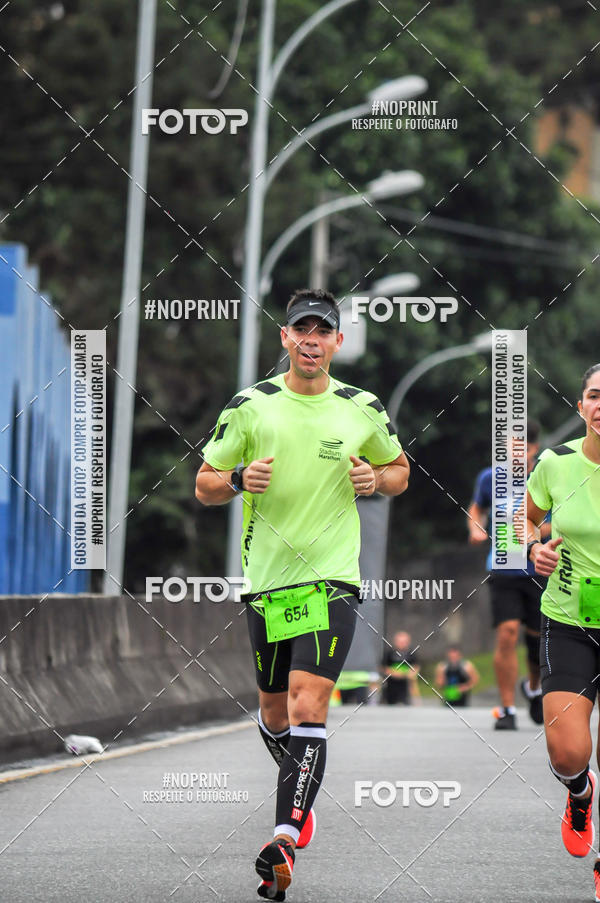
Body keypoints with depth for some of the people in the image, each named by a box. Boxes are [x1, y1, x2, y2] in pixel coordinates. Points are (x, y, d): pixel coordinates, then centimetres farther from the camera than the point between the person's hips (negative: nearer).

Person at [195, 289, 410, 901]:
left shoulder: (363, 410, 3)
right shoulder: (249, 407, 1)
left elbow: (398, 470, 19)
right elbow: (205, 486, 6)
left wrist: (377, 479, -4)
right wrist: (240, 478, -16)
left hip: (332, 577, -2)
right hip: (266, 576, 2)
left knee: (308, 708, -17)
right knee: (273, 712, 13)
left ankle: (284, 841, -23)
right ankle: (301, 791, 44)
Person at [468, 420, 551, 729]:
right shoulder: (490, 478, 1)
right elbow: (477, 507, 20)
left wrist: (537, 531, -16)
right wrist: (476, 528, -1)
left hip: (540, 572, 0)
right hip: (503, 572, 0)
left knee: (537, 638, 5)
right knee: (507, 633, -16)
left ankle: (533, 687, 39)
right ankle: (507, 709, -8)